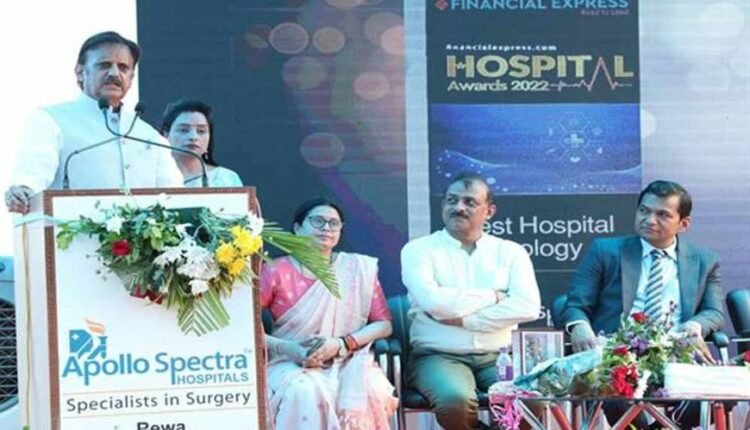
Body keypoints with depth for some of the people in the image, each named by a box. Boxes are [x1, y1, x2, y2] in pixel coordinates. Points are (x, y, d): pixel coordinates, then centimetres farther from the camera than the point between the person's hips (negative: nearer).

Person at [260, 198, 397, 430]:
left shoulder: (359, 269, 8)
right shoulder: (276, 272, 2)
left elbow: (383, 324, 5)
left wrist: (340, 344, -12)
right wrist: (287, 348, -18)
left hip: (347, 362, 2)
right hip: (291, 364, -1)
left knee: (369, 390, -32)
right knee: (305, 393, -36)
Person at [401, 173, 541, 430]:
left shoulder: (510, 251, 10)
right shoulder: (419, 250, 3)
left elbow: (528, 306, -8)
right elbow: (433, 301, -15)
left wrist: (461, 318, -12)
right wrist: (492, 297, -5)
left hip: (497, 357, 2)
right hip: (439, 356, -2)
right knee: (455, 399, -35)